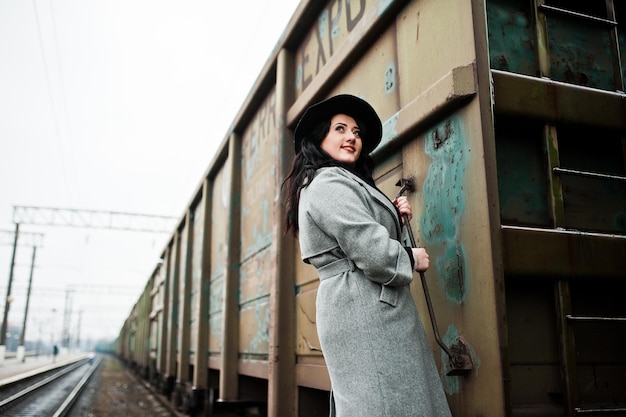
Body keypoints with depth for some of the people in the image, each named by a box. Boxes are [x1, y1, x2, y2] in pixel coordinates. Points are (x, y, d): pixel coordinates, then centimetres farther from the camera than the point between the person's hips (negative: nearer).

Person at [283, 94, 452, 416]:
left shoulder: (347, 183, 21)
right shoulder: (330, 184, -13)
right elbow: (373, 255, -21)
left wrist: (395, 218, 12)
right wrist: (412, 259, -2)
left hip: (354, 308, 11)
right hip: (366, 311, -11)